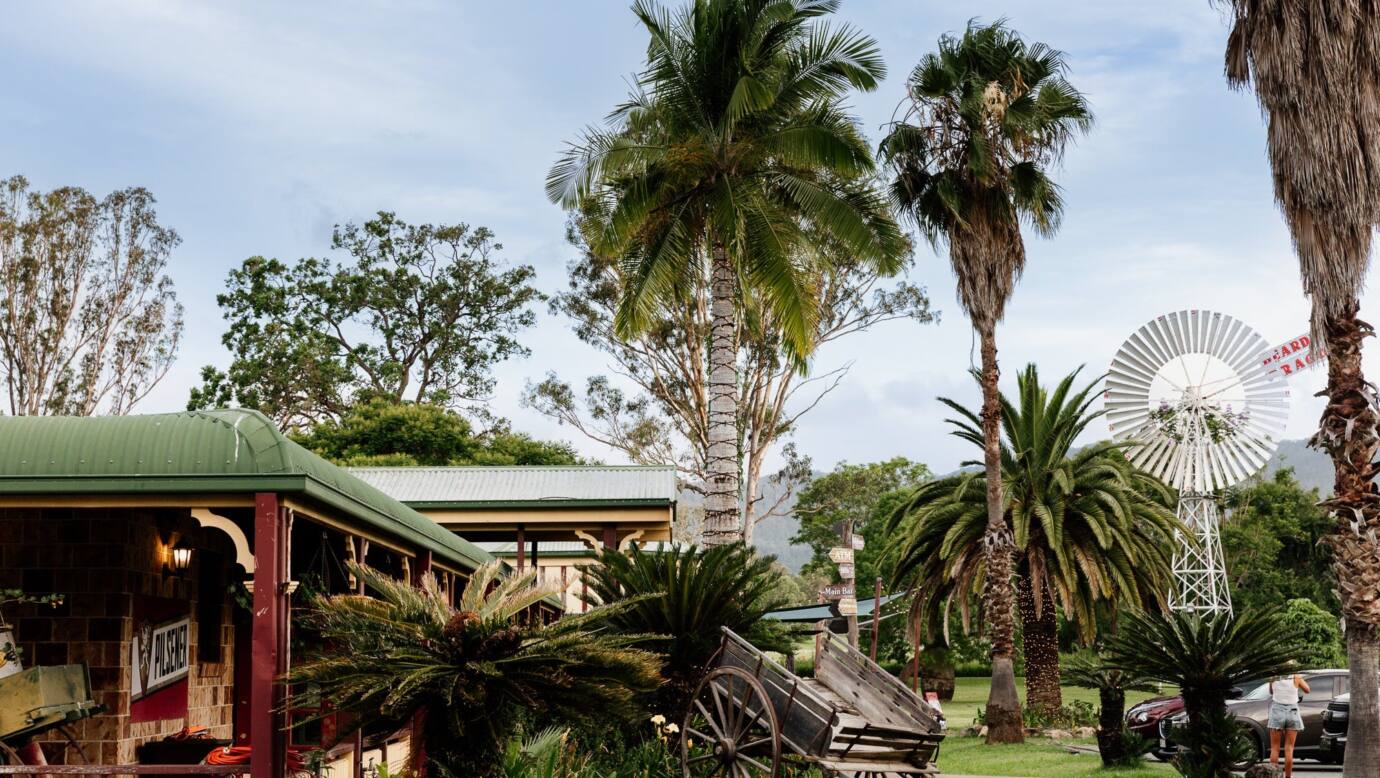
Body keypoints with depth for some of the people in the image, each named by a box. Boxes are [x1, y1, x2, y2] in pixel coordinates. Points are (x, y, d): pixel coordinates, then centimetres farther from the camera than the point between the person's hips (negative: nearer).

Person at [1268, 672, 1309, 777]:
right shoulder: (1296, 677, -7)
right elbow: (1307, 690, 9)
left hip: (1277, 711, 0)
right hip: (1292, 712, 0)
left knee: (1275, 748, 5)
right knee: (1289, 749, 5)